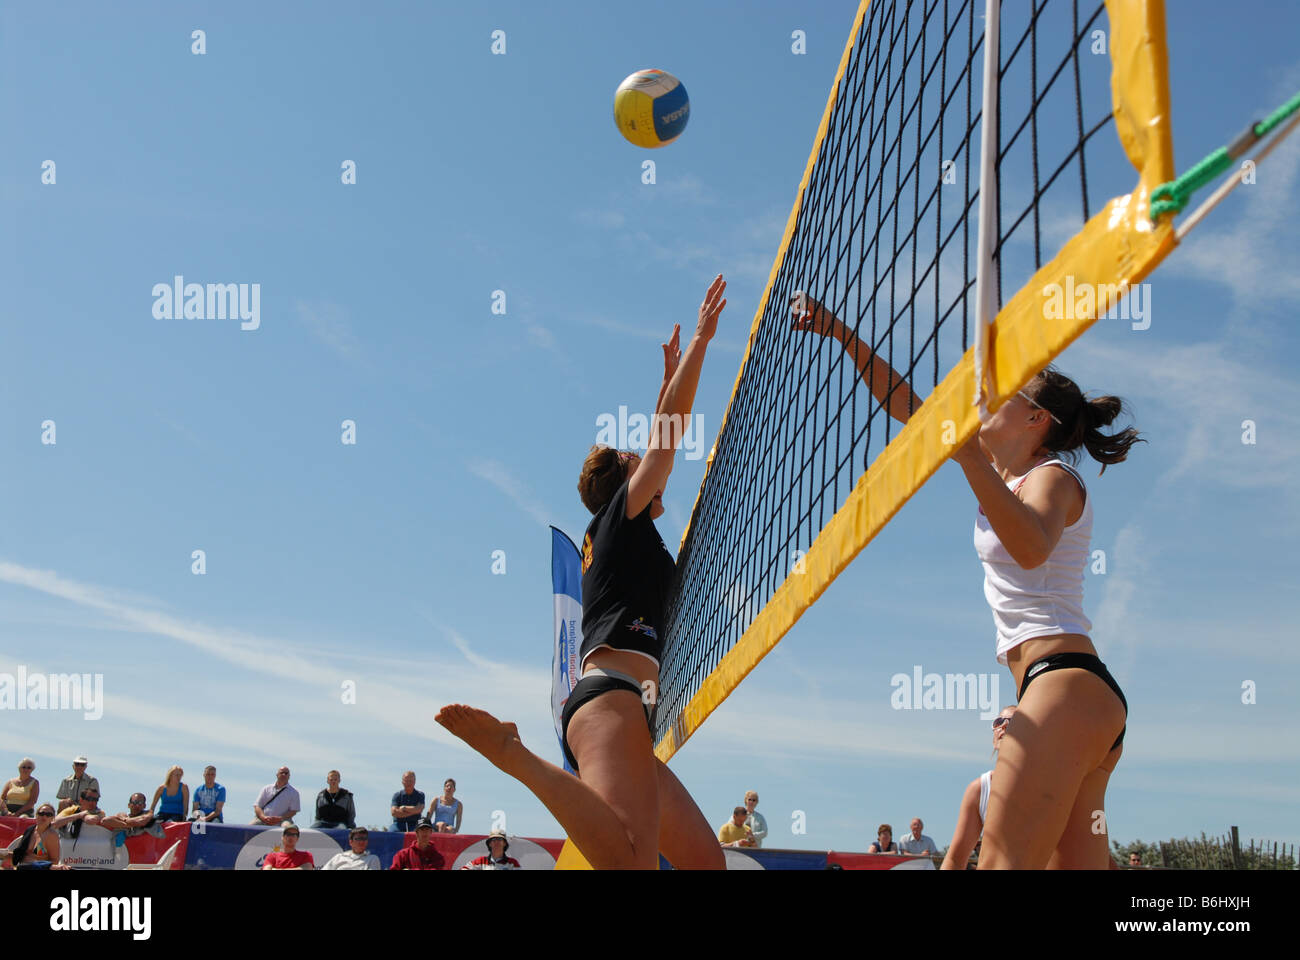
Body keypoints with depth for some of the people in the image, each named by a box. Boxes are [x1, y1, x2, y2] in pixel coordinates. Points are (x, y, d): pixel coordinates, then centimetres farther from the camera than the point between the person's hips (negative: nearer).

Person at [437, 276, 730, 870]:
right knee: (631, 861, -33)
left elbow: (662, 439, 40)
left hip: (626, 717, 10)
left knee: (706, 861, 1)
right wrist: (701, 339, 14)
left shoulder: (611, 540, 31)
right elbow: (668, 432, 8)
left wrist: (673, 376, 45)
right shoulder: (621, 514, 11)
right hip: (612, 698, -10)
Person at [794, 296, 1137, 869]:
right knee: (1074, 866, 5)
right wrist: (843, 336, 21)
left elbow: (1031, 547, -28)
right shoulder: (1001, 471, 22)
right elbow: (906, 404, 24)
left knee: (1002, 863, -19)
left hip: (1065, 681, -9)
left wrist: (969, 459, -36)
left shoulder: (1054, 476, -2)